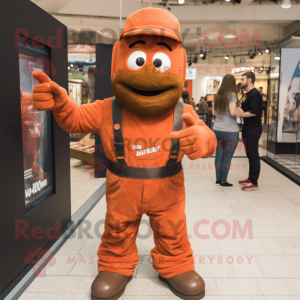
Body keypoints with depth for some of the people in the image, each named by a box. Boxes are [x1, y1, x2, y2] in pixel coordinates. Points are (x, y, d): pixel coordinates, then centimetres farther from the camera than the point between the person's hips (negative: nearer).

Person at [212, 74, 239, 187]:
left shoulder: (218, 95, 8)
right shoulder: (232, 95, -11)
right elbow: (233, 112, -19)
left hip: (217, 129, 6)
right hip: (230, 131, -6)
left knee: (219, 154, 13)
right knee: (227, 157, 3)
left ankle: (218, 179, 19)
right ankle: (223, 181, 9)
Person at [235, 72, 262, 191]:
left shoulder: (255, 94, -13)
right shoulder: (248, 94, 17)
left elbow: (253, 112, -22)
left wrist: (240, 114, -23)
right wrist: (240, 109, -1)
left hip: (253, 129, -10)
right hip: (247, 128, 10)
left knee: (253, 155, -6)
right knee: (250, 154, 14)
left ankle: (254, 183, -1)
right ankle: (251, 178, 23)